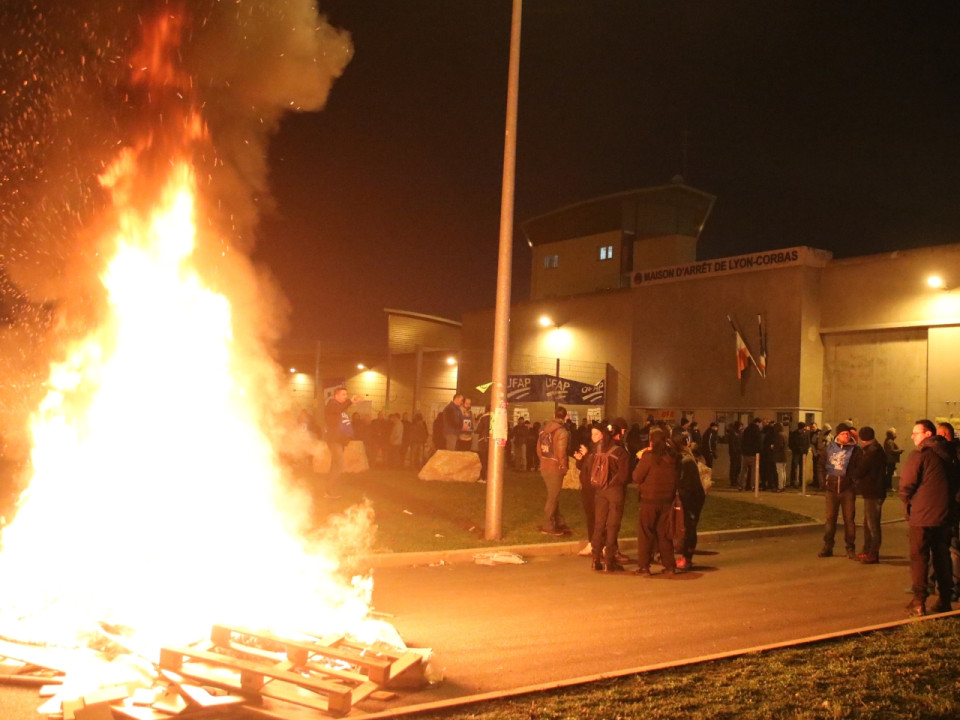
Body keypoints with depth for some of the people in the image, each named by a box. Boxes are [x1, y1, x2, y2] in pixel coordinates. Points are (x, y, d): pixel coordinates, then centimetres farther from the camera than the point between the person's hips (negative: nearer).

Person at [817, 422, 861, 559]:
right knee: (830, 518, 8)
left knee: (849, 518, 2)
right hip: (831, 487, 2)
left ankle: (851, 549, 10)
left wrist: (851, 477, -18)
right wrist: (825, 478, 6)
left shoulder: (855, 450, -4)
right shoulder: (830, 447, 5)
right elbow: (822, 463, 15)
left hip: (847, 488, -2)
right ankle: (827, 547, 15)